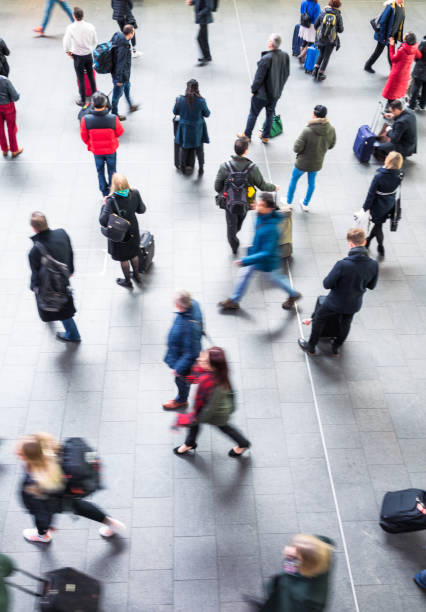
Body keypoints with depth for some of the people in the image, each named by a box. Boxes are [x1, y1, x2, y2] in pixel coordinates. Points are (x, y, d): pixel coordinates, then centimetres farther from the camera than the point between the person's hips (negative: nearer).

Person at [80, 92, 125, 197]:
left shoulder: (85, 120, -26)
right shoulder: (113, 118, -29)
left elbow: (84, 137, -10)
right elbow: (120, 132, -10)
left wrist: (90, 145, 11)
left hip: (96, 151, 1)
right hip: (111, 150, -1)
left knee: (100, 171, 24)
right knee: (112, 170, 23)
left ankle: (105, 192, 38)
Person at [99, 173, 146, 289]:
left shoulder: (112, 200, -32)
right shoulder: (135, 194, -20)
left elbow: (103, 221, -31)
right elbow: (141, 210, -4)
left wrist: (104, 205, -17)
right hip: (133, 230, 4)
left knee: (123, 258, 21)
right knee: (134, 254, 30)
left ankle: (128, 281, 43)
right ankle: (137, 276, 52)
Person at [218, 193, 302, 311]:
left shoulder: (271, 229, -40)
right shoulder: (261, 217, -16)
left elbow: (267, 253, -38)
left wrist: (245, 261, -38)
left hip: (267, 263, -7)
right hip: (256, 254, 7)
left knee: (275, 279, 19)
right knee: (246, 275, 18)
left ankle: (294, 294, 47)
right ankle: (234, 301, 36)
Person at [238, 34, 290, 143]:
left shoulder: (266, 59, -29)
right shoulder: (285, 56, -9)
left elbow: (259, 77, -22)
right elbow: (287, 74, 4)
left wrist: (253, 89, -6)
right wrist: (279, 86, 17)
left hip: (262, 93, -5)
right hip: (276, 93, 6)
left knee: (253, 114, 14)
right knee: (270, 114, 21)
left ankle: (247, 135, 30)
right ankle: (265, 136, 34)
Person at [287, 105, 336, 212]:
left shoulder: (307, 131, -32)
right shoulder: (331, 130, -16)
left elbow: (296, 148, -25)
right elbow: (331, 145, 1)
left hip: (303, 163, -4)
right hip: (317, 163, 4)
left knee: (294, 180, 22)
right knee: (311, 182, 26)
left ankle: (288, 202, 40)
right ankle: (305, 204, 44)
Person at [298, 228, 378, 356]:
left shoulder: (342, 264, -33)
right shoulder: (374, 265, -19)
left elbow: (326, 284, -22)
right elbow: (371, 286, -2)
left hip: (336, 302, -3)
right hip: (354, 304, 4)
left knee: (319, 319, 23)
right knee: (346, 324, 31)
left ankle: (311, 347, 40)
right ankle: (336, 347, 52)